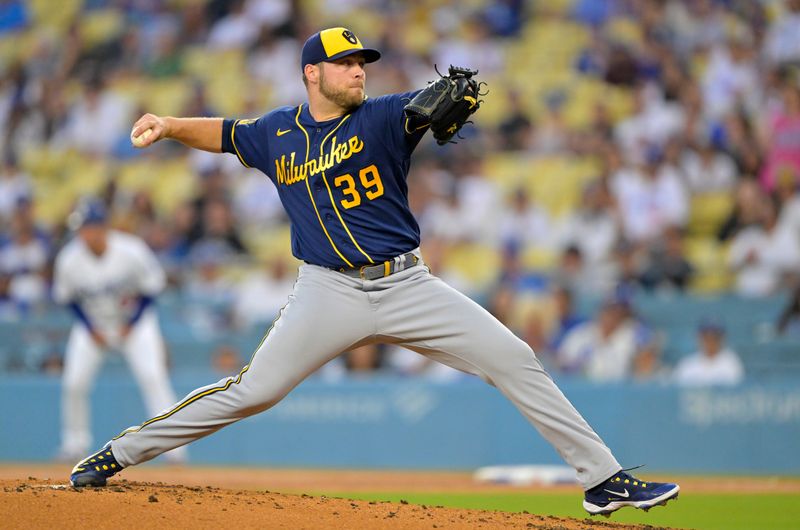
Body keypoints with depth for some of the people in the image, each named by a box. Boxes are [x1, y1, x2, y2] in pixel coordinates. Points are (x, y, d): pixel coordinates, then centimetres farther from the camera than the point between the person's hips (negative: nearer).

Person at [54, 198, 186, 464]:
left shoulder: (131, 251, -25)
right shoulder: (69, 259, -20)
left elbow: (151, 287, -9)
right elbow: (66, 297, -2)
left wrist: (132, 324, -13)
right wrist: (90, 329, -8)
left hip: (135, 322, -2)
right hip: (92, 324, 2)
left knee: (152, 377, -17)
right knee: (74, 382, -9)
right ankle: (75, 441, 10)